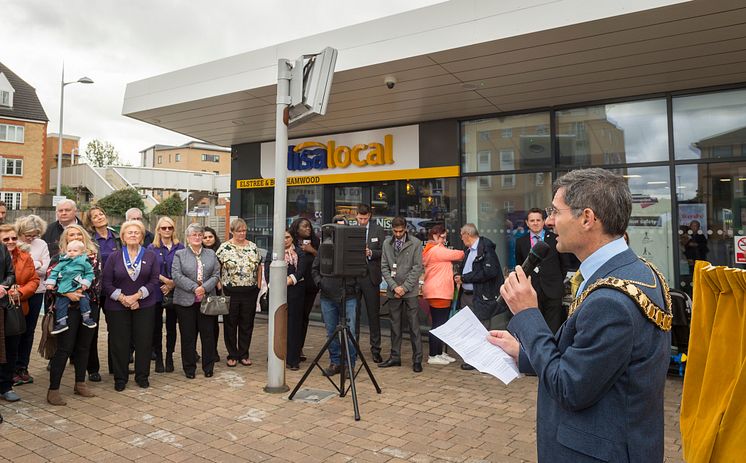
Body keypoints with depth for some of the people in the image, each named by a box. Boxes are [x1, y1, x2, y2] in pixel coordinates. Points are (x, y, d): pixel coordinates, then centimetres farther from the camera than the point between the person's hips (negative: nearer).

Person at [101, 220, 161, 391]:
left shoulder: (151, 256, 2)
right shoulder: (114, 257, 2)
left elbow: (155, 280, -4)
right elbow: (106, 282, -1)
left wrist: (137, 296, -14)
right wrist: (122, 298, -12)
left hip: (144, 306, 0)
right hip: (117, 307, 0)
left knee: (144, 341, 5)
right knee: (119, 343, 5)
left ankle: (142, 376, 20)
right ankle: (120, 378, 20)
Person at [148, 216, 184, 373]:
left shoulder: (180, 247, 5)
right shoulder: (152, 248, 2)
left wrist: (173, 284, -11)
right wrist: (165, 280, -15)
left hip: (174, 292, 1)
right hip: (156, 292, -1)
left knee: (172, 325, 7)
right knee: (156, 326, 4)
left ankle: (169, 357, 18)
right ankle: (158, 358, 16)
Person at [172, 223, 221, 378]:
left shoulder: (211, 254, 11)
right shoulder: (179, 255, 4)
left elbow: (216, 275, 4)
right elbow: (177, 276, -7)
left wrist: (204, 287, -12)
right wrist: (194, 288, -16)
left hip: (207, 300, 2)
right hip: (185, 301, -2)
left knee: (208, 334, 5)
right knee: (188, 336, 5)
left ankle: (208, 367, 17)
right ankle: (189, 368, 17)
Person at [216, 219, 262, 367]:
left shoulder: (253, 247, 8)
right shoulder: (224, 248, -2)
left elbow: (259, 266, 14)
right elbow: (216, 268, -3)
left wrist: (258, 284, 8)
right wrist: (220, 285, -7)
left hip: (250, 292, 3)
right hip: (231, 292, -2)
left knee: (247, 324, 9)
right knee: (230, 324, 7)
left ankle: (244, 354, 21)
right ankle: (232, 355, 19)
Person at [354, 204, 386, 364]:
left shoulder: (378, 230, 2)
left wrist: (370, 253, -17)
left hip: (370, 276, -1)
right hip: (353, 276, 1)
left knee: (373, 314, 6)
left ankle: (375, 349, 15)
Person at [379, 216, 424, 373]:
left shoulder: (415, 243, -2)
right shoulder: (387, 243, 8)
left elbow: (417, 268, -6)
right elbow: (384, 267, 5)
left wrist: (404, 287, -11)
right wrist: (394, 286, -6)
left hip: (410, 291, -3)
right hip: (393, 291, 3)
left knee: (414, 327, -1)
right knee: (395, 326, 11)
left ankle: (417, 360, 7)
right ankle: (395, 357, 21)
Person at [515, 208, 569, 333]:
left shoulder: (555, 239, 1)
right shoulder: (521, 242, 6)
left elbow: (564, 263, 10)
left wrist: (558, 281, 10)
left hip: (552, 290, -1)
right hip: (531, 290, 1)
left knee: (553, 329, 0)